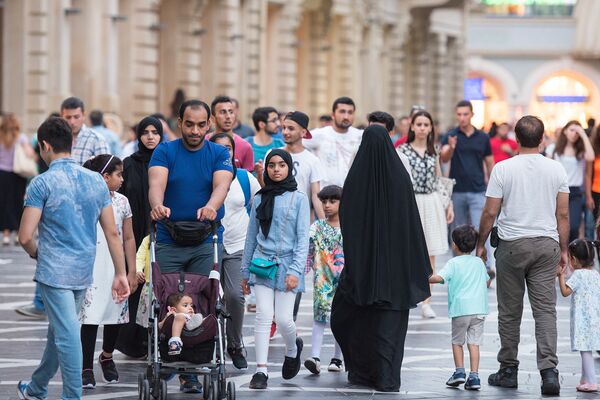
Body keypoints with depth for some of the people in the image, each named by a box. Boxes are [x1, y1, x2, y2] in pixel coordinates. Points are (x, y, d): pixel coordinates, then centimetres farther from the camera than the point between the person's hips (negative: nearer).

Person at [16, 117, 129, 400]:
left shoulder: (42, 183, -11)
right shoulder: (96, 181, 5)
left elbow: (25, 237, -13)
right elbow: (112, 233, 5)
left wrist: (38, 254, 8)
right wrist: (120, 274, 9)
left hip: (54, 271, -6)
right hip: (84, 271, 6)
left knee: (68, 336, -5)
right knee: (59, 331, 19)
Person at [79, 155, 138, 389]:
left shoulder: (121, 202, 8)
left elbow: (128, 239, 11)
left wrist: (132, 272, 8)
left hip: (116, 269, 4)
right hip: (91, 270, -4)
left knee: (116, 316, 8)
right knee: (90, 318, -6)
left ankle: (107, 357, 33)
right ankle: (87, 369, 1)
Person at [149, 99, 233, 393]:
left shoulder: (219, 154, 4)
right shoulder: (164, 152, 1)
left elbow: (221, 184, -15)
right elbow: (156, 183, -17)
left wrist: (211, 206, -39)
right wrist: (157, 205, -41)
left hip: (207, 244, 0)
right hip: (169, 243, 0)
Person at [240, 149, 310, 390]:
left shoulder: (298, 199, 1)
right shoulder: (260, 199, 10)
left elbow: (303, 238, -3)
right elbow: (252, 236, 15)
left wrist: (295, 270, -13)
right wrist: (245, 271, 15)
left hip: (286, 264, -2)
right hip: (262, 262, 2)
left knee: (283, 319, -5)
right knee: (263, 316, -8)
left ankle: (293, 349, 28)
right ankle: (261, 370, -7)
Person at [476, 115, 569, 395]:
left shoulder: (503, 169, -6)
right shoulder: (556, 169, 1)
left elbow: (490, 213, -4)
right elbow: (563, 214, 4)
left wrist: (480, 244, 9)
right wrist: (563, 249, 14)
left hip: (512, 245, -2)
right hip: (547, 245, 2)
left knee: (510, 312, 8)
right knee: (546, 309, -1)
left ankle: (509, 370, 15)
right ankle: (549, 370, -13)